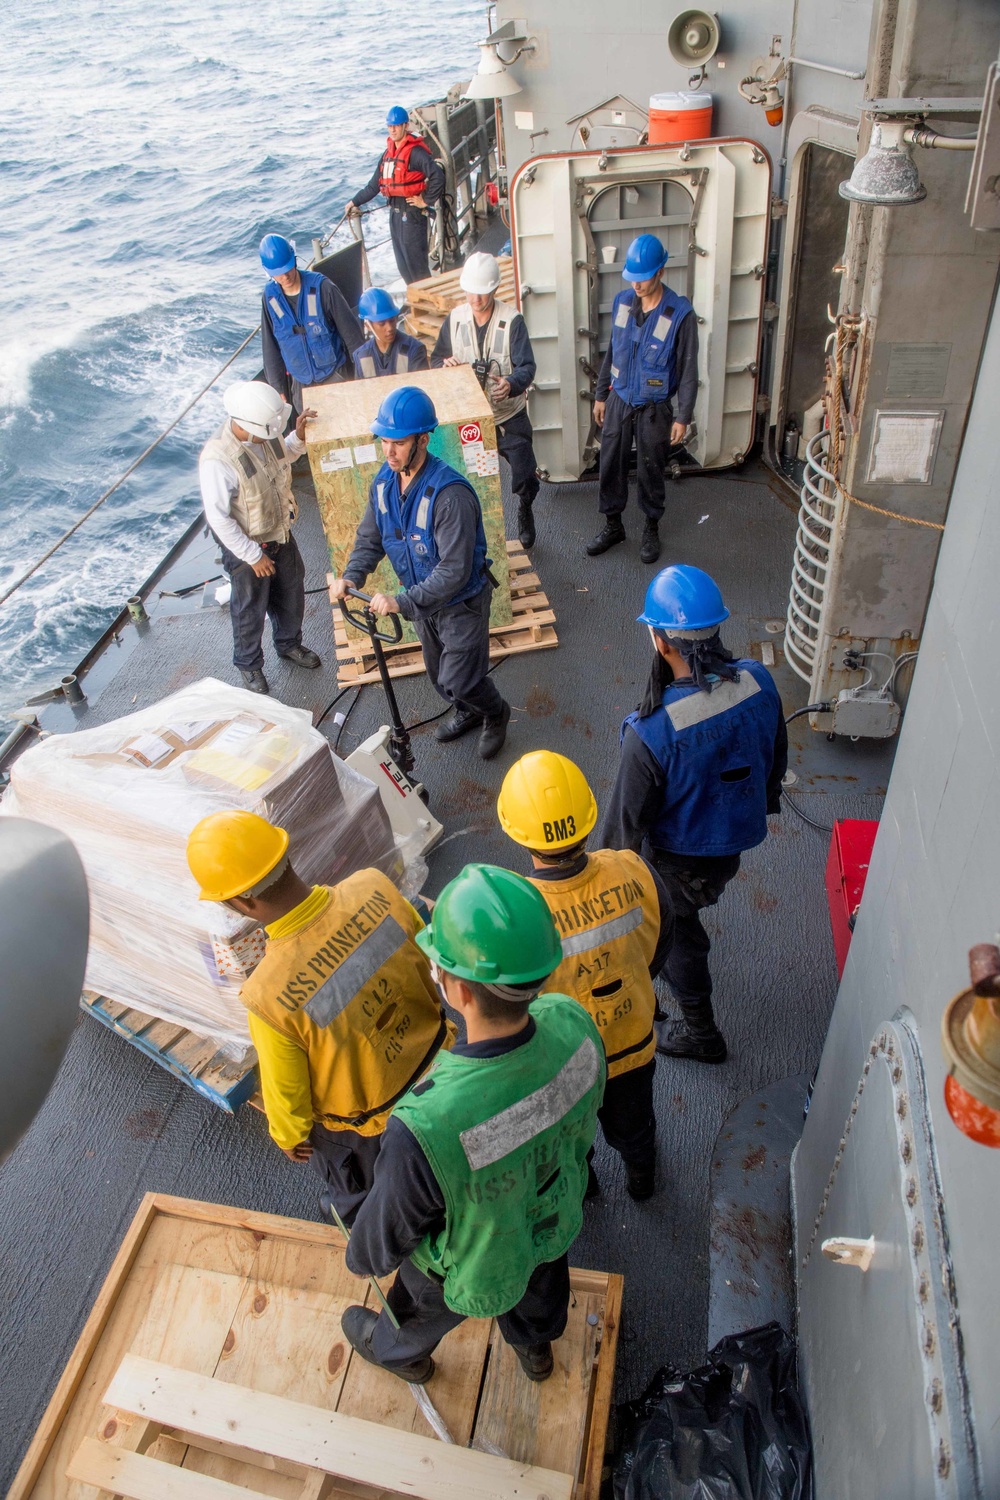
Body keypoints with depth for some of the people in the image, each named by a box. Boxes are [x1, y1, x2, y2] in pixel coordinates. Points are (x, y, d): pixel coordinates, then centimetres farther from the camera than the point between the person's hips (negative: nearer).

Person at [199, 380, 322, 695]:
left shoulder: (264, 435, -13)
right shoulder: (217, 460, -33)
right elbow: (219, 519, -26)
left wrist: (299, 437, -8)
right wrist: (253, 556, -20)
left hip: (281, 534, 7)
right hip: (246, 547, -6)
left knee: (292, 595, 24)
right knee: (250, 610, 15)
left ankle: (289, 643, 53)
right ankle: (249, 664, 41)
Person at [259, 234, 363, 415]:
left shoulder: (322, 287, -15)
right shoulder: (270, 296, -5)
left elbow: (351, 332, -8)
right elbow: (270, 346, 4)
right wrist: (278, 387, 4)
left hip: (335, 375, -3)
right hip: (300, 382, 3)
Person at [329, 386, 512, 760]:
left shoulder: (449, 494, -34)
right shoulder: (383, 482, -9)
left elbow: (454, 571, -34)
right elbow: (370, 538, 3)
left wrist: (402, 602, -38)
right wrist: (351, 577, -16)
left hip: (461, 601, -7)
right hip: (422, 598, 7)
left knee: (459, 680, 1)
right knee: (439, 672, 24)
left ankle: (495, 715, 34)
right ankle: (466, 712, 54)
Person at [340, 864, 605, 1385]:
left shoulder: (426, 1132, -48)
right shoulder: (571, 1025, -34)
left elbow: (390, 1226, -25)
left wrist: (362, 1258, -2)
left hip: (474, 1259, -3)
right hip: (555, 1215, 4)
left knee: (425, 1302, 32)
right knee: (540, 1282, 37)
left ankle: (401, 1352, 66)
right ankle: (534, 1345, 70)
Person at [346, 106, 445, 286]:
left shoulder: (415, 151, -13)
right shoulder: (388, 153, 14)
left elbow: (438, 176, -22)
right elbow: (375, 184, 21)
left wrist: (426, 201, -15)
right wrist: (355, 202, 22)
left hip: (411, 212, -8)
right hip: (395, 211, 8)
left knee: (415, 262, -6)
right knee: (402, 264, 12)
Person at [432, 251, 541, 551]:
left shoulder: (512, 320, -12)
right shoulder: (454, 319, -2)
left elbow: (527, 366, -18)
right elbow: (437, 360, 6)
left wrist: (512, 385, -41)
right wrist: (445, 365, -20)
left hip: (509, 416, -2)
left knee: (525, 479, -1)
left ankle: (524, 511, 33)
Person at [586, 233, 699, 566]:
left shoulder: (680, 313, -17)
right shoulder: (622, 302, -2)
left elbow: (688, 370, -12)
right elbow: (611, 352, 10)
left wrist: (683, 416, -13)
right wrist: (601, 395, 13)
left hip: (654, 408, -4)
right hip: (619, 400, 4)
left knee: (651, 471, 8)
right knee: (611, 465, 10)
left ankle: (651, 529, 28)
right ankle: (612, 526, 28)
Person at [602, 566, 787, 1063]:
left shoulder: (650, 734, -38)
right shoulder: (759, 683, -22)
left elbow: (629, 817, -22)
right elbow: (776, 758, -2)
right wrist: (762, 804, 17)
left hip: (683, 856, -5)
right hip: (740, 834, 6)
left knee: (680, 935, 22)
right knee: (683, 915, 34)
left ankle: (700, 1034, 44)